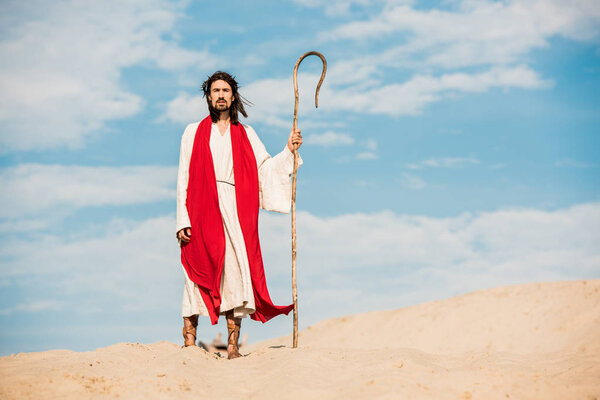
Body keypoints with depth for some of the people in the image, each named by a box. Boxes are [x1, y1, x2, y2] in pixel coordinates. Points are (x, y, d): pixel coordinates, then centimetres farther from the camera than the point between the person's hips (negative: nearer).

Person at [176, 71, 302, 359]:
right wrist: (183, 220, -3)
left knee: (235, 272, -5)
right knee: (199, 271, -6)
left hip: (236, 213, 1)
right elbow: (184, 178, 6)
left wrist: (288, 151, -6)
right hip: (202, 212, -1)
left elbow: (264, 170, 9)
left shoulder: (246, 134, 18)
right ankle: (189, 340, -2)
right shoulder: (194, 133, 12)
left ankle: (233, 346, -4)